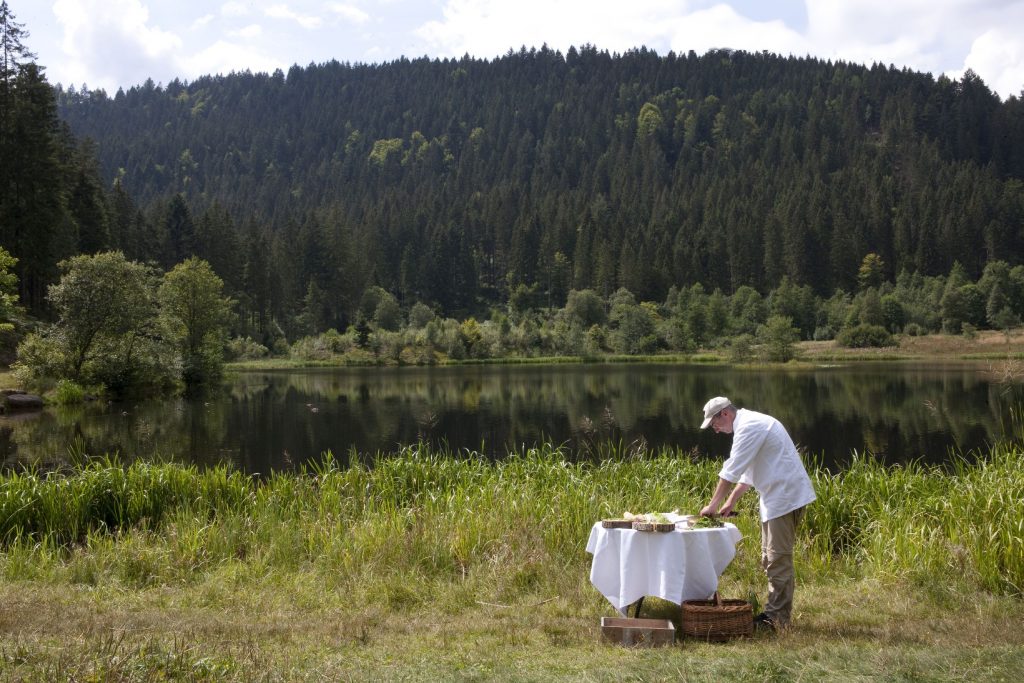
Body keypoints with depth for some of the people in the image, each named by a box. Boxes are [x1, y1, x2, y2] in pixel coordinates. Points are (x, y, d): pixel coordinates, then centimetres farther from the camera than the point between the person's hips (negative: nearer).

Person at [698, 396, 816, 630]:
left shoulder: (749, 427, -17)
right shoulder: (750, 424, 16)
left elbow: (731, 471, -20)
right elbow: (748, 471, 23)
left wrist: (713, 505, -14)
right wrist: (732, 501, 17)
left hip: (785, 496, -11)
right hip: (777, 497, 11)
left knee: (778, 558, -8)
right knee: (770, 558, 15)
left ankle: (777, 617, -4)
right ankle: (774, 611, 21)